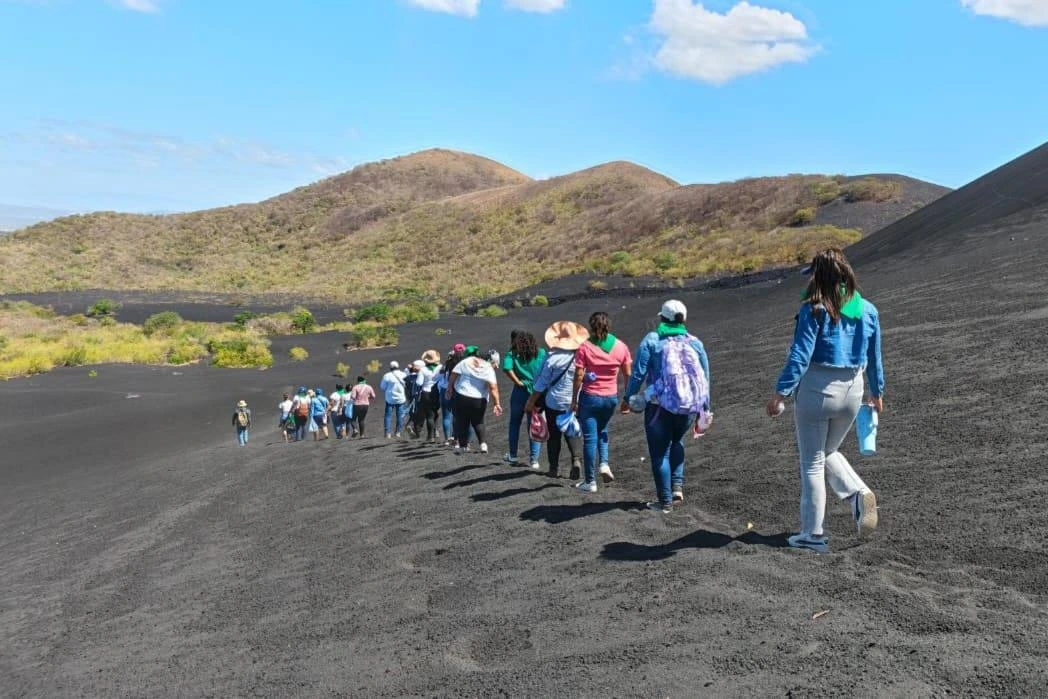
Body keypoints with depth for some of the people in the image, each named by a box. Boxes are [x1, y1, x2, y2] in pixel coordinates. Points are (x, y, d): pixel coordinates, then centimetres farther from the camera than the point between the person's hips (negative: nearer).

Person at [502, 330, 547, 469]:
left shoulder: (512, 354, 0)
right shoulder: (541, 353, 7)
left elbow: (507, 368, -19)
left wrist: (517, 382, -10)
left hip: (521, 392, -1)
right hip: (538, 393, 1)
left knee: (515, 423, 17)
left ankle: (512, 456, 24)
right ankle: (534, 459, -2)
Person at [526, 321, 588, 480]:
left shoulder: (552, 357, -12)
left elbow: (541, 384, -8)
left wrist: (531, 403, 2)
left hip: (554, 403, -1)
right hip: (575, 403, 2)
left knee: (554, 436, 10)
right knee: (573, 434, 15)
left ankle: (554, 468, 14)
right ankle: (577, 459, -7)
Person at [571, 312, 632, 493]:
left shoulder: (585, 347, -11)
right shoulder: (621, 347, -1)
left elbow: (578, 376, -11)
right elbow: (628, 375, 2)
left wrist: (574, 400, -3)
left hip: (590, 397, -4)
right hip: (611, 397, 4)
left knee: (590, 438, 4)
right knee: (601, 430, 28)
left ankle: (590, 481, 7)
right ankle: (604, 464, 9)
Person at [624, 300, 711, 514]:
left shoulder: (652, 340, -4)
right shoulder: (695, 343, 6)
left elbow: (638, 373, -8)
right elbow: (705, 378, 9)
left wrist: (628, 398, 4)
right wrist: (705, 408, 16)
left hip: (660, 406, -4)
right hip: (689, 407, 4)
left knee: (659, 452, 7)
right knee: (676, 442, 28)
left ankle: (665, 501, 11)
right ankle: (677, 486, 16)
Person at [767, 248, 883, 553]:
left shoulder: (814, 310, -12)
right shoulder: (868, 310, 5)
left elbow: (799, 356, -17)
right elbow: (874, 359, 13)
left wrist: (780, 393, -14)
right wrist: (877, 392, 26)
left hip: (816, 390, -5)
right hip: (852, 391, 5)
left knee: (812, 462, 6)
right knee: (829, 451, 26)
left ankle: (812, 534, 11)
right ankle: (859, 493, 2)